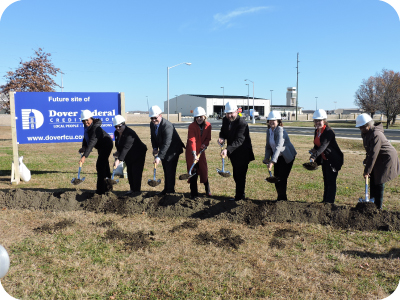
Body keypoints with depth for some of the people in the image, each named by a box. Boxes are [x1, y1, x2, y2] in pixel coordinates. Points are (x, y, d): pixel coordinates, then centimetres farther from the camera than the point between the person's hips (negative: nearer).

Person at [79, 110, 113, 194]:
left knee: (100, 165, -12)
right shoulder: (87, 126, -3)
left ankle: (100, 190, -5)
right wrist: (83, 147, -16)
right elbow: (86, 138, 4)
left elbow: (92, 143, -40)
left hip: (106, 145, -10)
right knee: (104, 165, 19)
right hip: (102, 146, 10)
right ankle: (107, 187, 34)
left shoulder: (96, 128, -31)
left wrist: (84, 156, -46)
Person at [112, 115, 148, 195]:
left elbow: (126, 148, -38)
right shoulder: (116, 133, -1)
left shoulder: (130, 133, -29)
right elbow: (118, 145, 13)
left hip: (138, 155, -8)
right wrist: (118, 152, -9)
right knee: (129, 173, 9)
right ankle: (132, 189, 20)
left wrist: (119, 160, -44)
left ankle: (137, 190, 2)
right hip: (129, 157, 8)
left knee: (136, 173, -9)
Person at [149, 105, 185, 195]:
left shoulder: (167, 125, -30)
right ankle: (166, 189, 28)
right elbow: (153, 137, 11)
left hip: (173, 150, -8)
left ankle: (170, 191, 3)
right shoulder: (152, 124, -4)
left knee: (170, 171, -8)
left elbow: (166, 143, -35)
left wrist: (159, 157, -40)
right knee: (166, 171, 16)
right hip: (164, 150, 8)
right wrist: (155, 148, -8)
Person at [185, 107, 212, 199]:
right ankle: (193, 192, 8)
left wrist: (205, 144, -16)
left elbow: (208, 138, 5)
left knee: (204, 170, 7)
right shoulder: (192, 126, -19)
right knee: (193, 171, -2)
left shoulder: (208, 125, -5)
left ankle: (207, 190, 26)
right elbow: (191, 139, -29)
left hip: (201, 150, 3)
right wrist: (194, 152, -40)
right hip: (191, 152, -3)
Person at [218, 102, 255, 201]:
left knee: (240, 175, -1)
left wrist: (227, 150, -45)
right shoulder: (225, 120, -2)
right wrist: (222, 138, -12)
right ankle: (241, 194, 33)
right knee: (236, 175, 17)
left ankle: (239, 196, 14)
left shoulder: (242, 123, -25)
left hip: (243, 153, -8)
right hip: (233, 152, 8)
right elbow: (223, 131, 13)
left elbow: (239, 141, -32)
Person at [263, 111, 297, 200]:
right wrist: (266, 158, -9)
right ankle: (280, 197, 26)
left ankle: (282, 198, 10)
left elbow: (278, 147, -36)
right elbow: (268, 146, 6)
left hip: (287, 157, -7)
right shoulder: (268, 131, 0)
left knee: (282, 178, -7)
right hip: (278, 157, 7)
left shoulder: (280, 130, -25)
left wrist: (272, 161, -44)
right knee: (276, 177, 9)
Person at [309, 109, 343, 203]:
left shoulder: (329, 132, -21)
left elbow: (323, 145, -35)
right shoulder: (317, 131, 4)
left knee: (331, 181, -4)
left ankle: (330, 202, 2)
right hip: (324, 159, 8)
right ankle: (325, 201, 24)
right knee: (326, 181, 15)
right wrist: (314, 150, -7)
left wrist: (314, 156, -47)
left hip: (333, 160, -8)